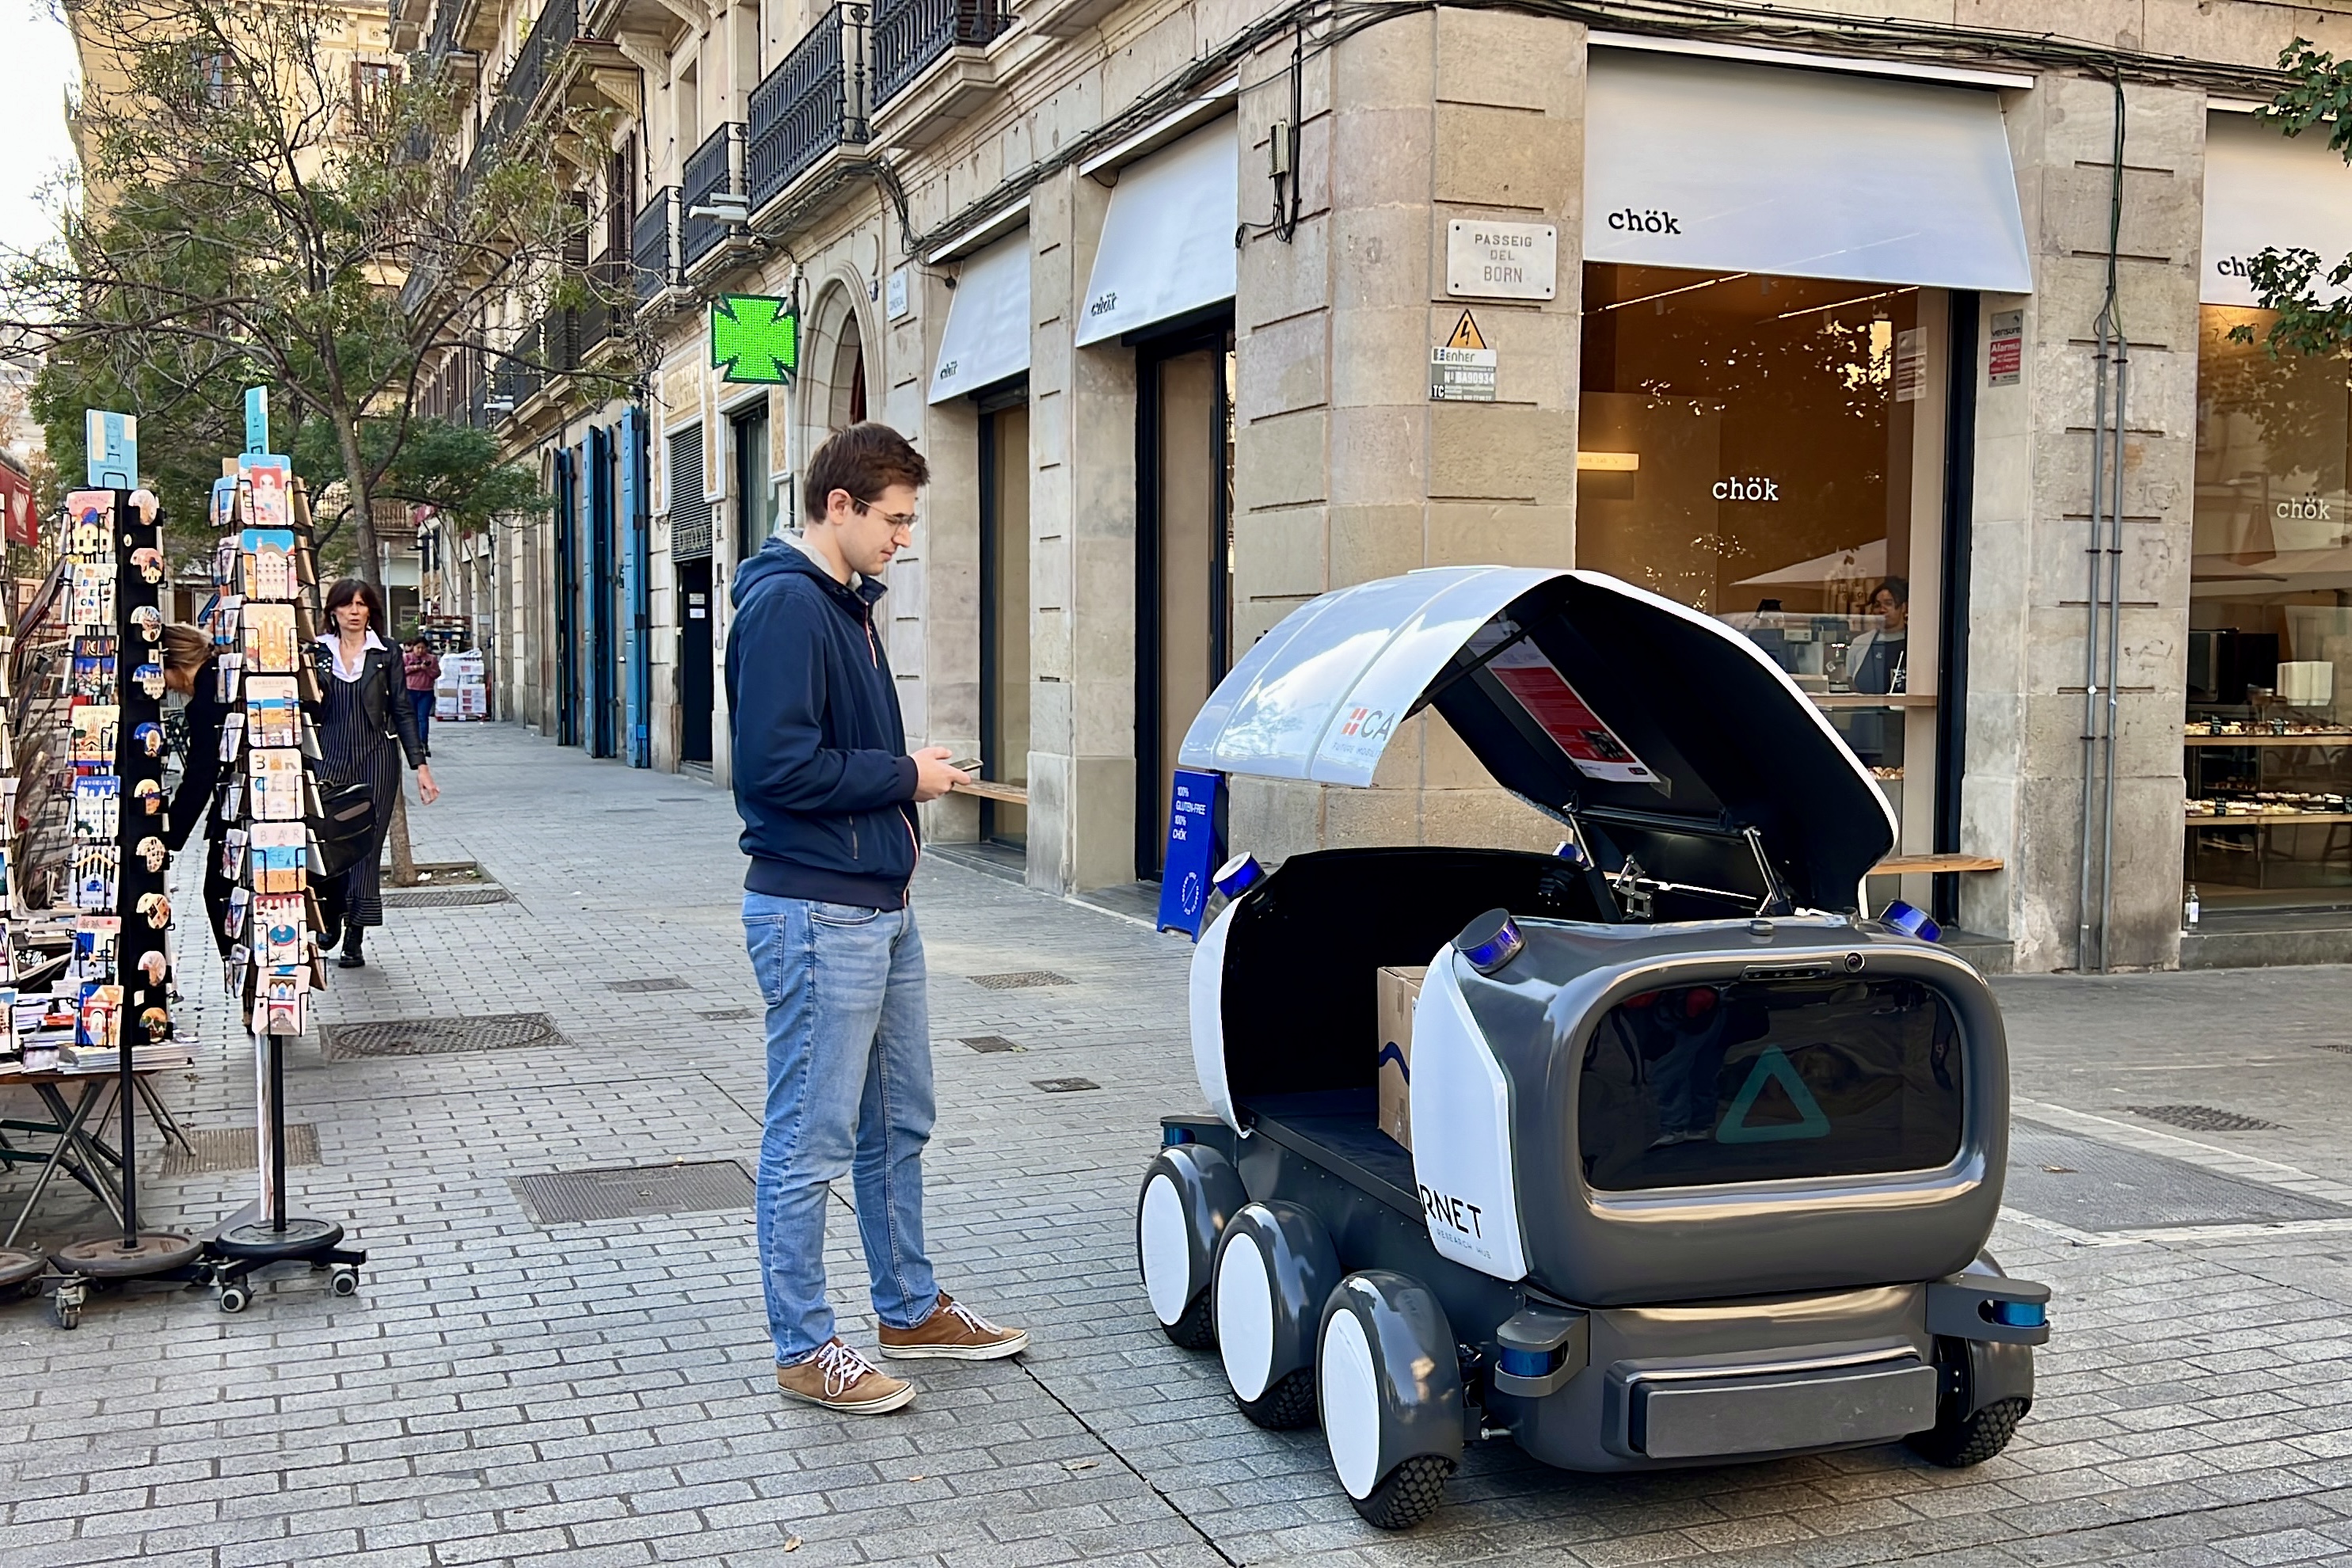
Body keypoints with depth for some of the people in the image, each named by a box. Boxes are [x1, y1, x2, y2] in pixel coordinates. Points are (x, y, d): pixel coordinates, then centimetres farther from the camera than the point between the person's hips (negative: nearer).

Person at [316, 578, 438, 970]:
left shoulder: (385, 654, 4)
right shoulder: (317, 652, 6)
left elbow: (402, 712, 5)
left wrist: (420, 764, -1)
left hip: (376, 761, -1)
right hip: (329, 760, 1)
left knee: (365, 845, -1)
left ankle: (354, 939, 3)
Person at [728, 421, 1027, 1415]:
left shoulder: (846, 602, 16)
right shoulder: (787, 605, -16)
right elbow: (778, 766, -24)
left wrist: (905, 774, 4)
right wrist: (903, 776, -15)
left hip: (879, 906, 10)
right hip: (816, 913, -10)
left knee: (898, 1122, 19)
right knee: (811, 1140, 0)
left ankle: (911, 1308, 32)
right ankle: (804, 1350, 11)